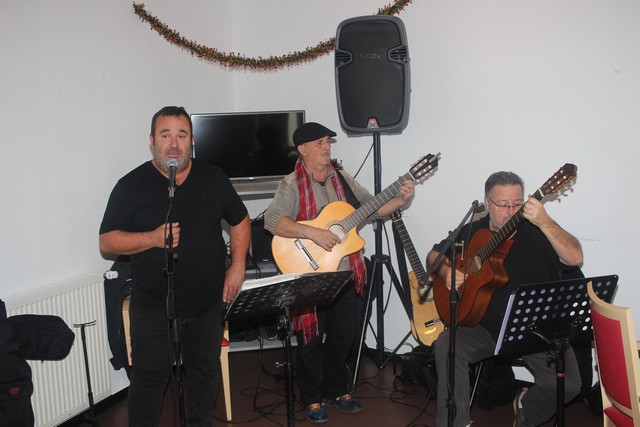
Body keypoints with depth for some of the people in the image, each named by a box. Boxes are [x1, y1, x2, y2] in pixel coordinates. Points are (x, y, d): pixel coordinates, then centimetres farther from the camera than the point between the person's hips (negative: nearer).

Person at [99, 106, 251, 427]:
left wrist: (237, 266, 1)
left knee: (205, 371, 16)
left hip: (207, 299, 3)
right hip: (152, 302, -3)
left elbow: (240, 221, 13)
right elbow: (107, 242, -7)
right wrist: (154, 238, -22)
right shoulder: (131, 186, -6)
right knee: (150, 376, 5)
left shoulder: (214, 179, 3)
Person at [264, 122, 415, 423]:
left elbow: (373, 207, 11)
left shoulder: (342, 179, 9)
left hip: (345, 275, 6)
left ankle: (336, 390, 35)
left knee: (344, 335, 15)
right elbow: (272, 220, -24)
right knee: (312, 338, 6)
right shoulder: (292, 185, -10)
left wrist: (401, 200, -6)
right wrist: (314, 233, -30)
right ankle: (312, 399, 23)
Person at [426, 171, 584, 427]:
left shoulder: (538, 231, -5)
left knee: (567, 385, -19)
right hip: (484, 325, 1)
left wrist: (544, 222, -33)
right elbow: (434, 255, 15)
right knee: (446, 344, -25)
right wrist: (445, 271, -8)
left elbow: (575, 258, -21)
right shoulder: (472, 231, 4)